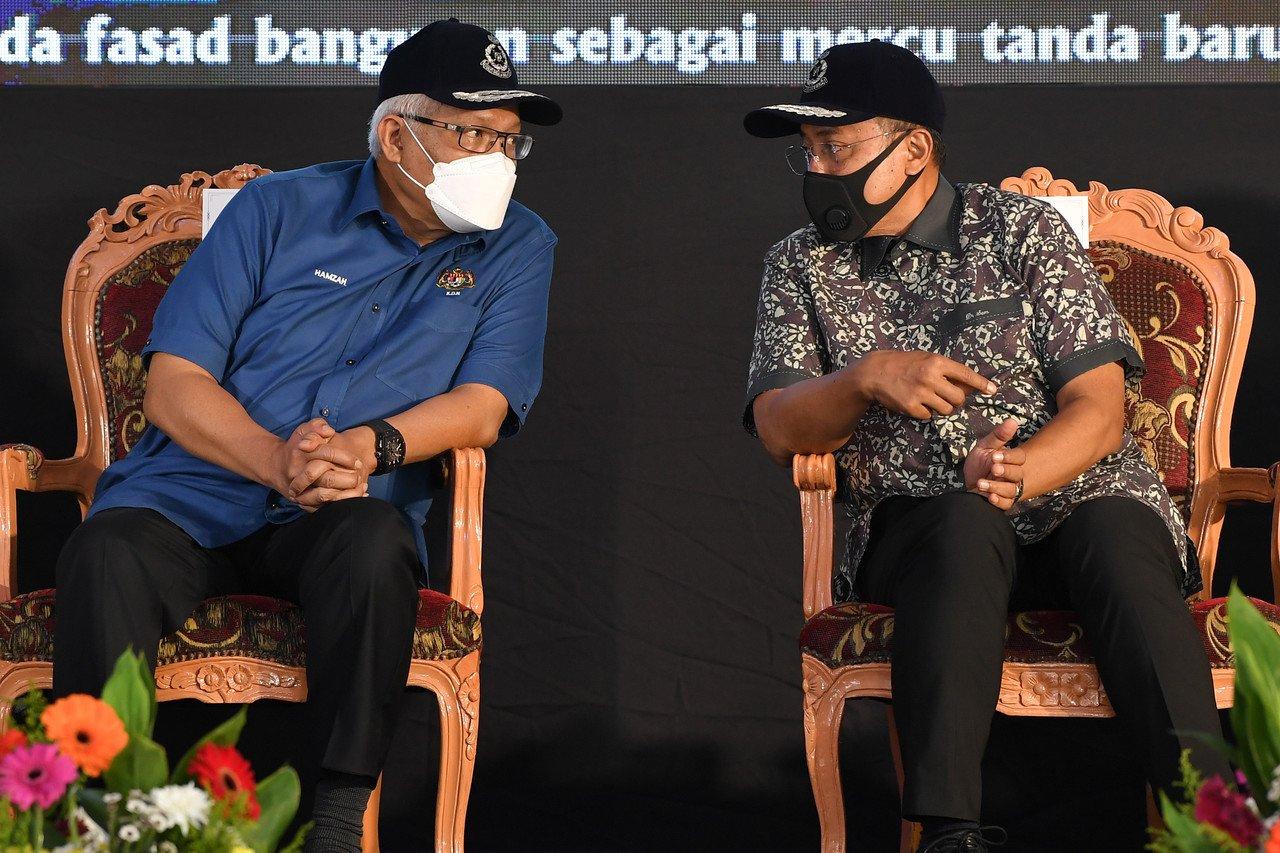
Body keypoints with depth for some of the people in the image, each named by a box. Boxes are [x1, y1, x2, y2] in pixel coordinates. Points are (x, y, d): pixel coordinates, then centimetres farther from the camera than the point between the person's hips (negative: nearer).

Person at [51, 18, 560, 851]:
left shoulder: (518, 247, 9)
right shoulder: (278, 209, 5)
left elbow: (483, 407, -2)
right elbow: (174, 385, -1)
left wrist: (367, 448, -22)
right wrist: (279, 462, -20)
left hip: (337, 519, 0)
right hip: (188, 496, 0)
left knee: (373, 541, -36)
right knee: (107, 555, -33)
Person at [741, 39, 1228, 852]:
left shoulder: (1024, 229, 2)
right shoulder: (800, 267, 9)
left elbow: (1098, 410, -5)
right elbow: (779, 428, -3)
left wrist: (1019, 473, -25)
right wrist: (867, 378, -23)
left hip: (1077, 502, -1)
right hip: (918, 531, 1)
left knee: (1115, 534, -34)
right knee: (966, 525, -34)